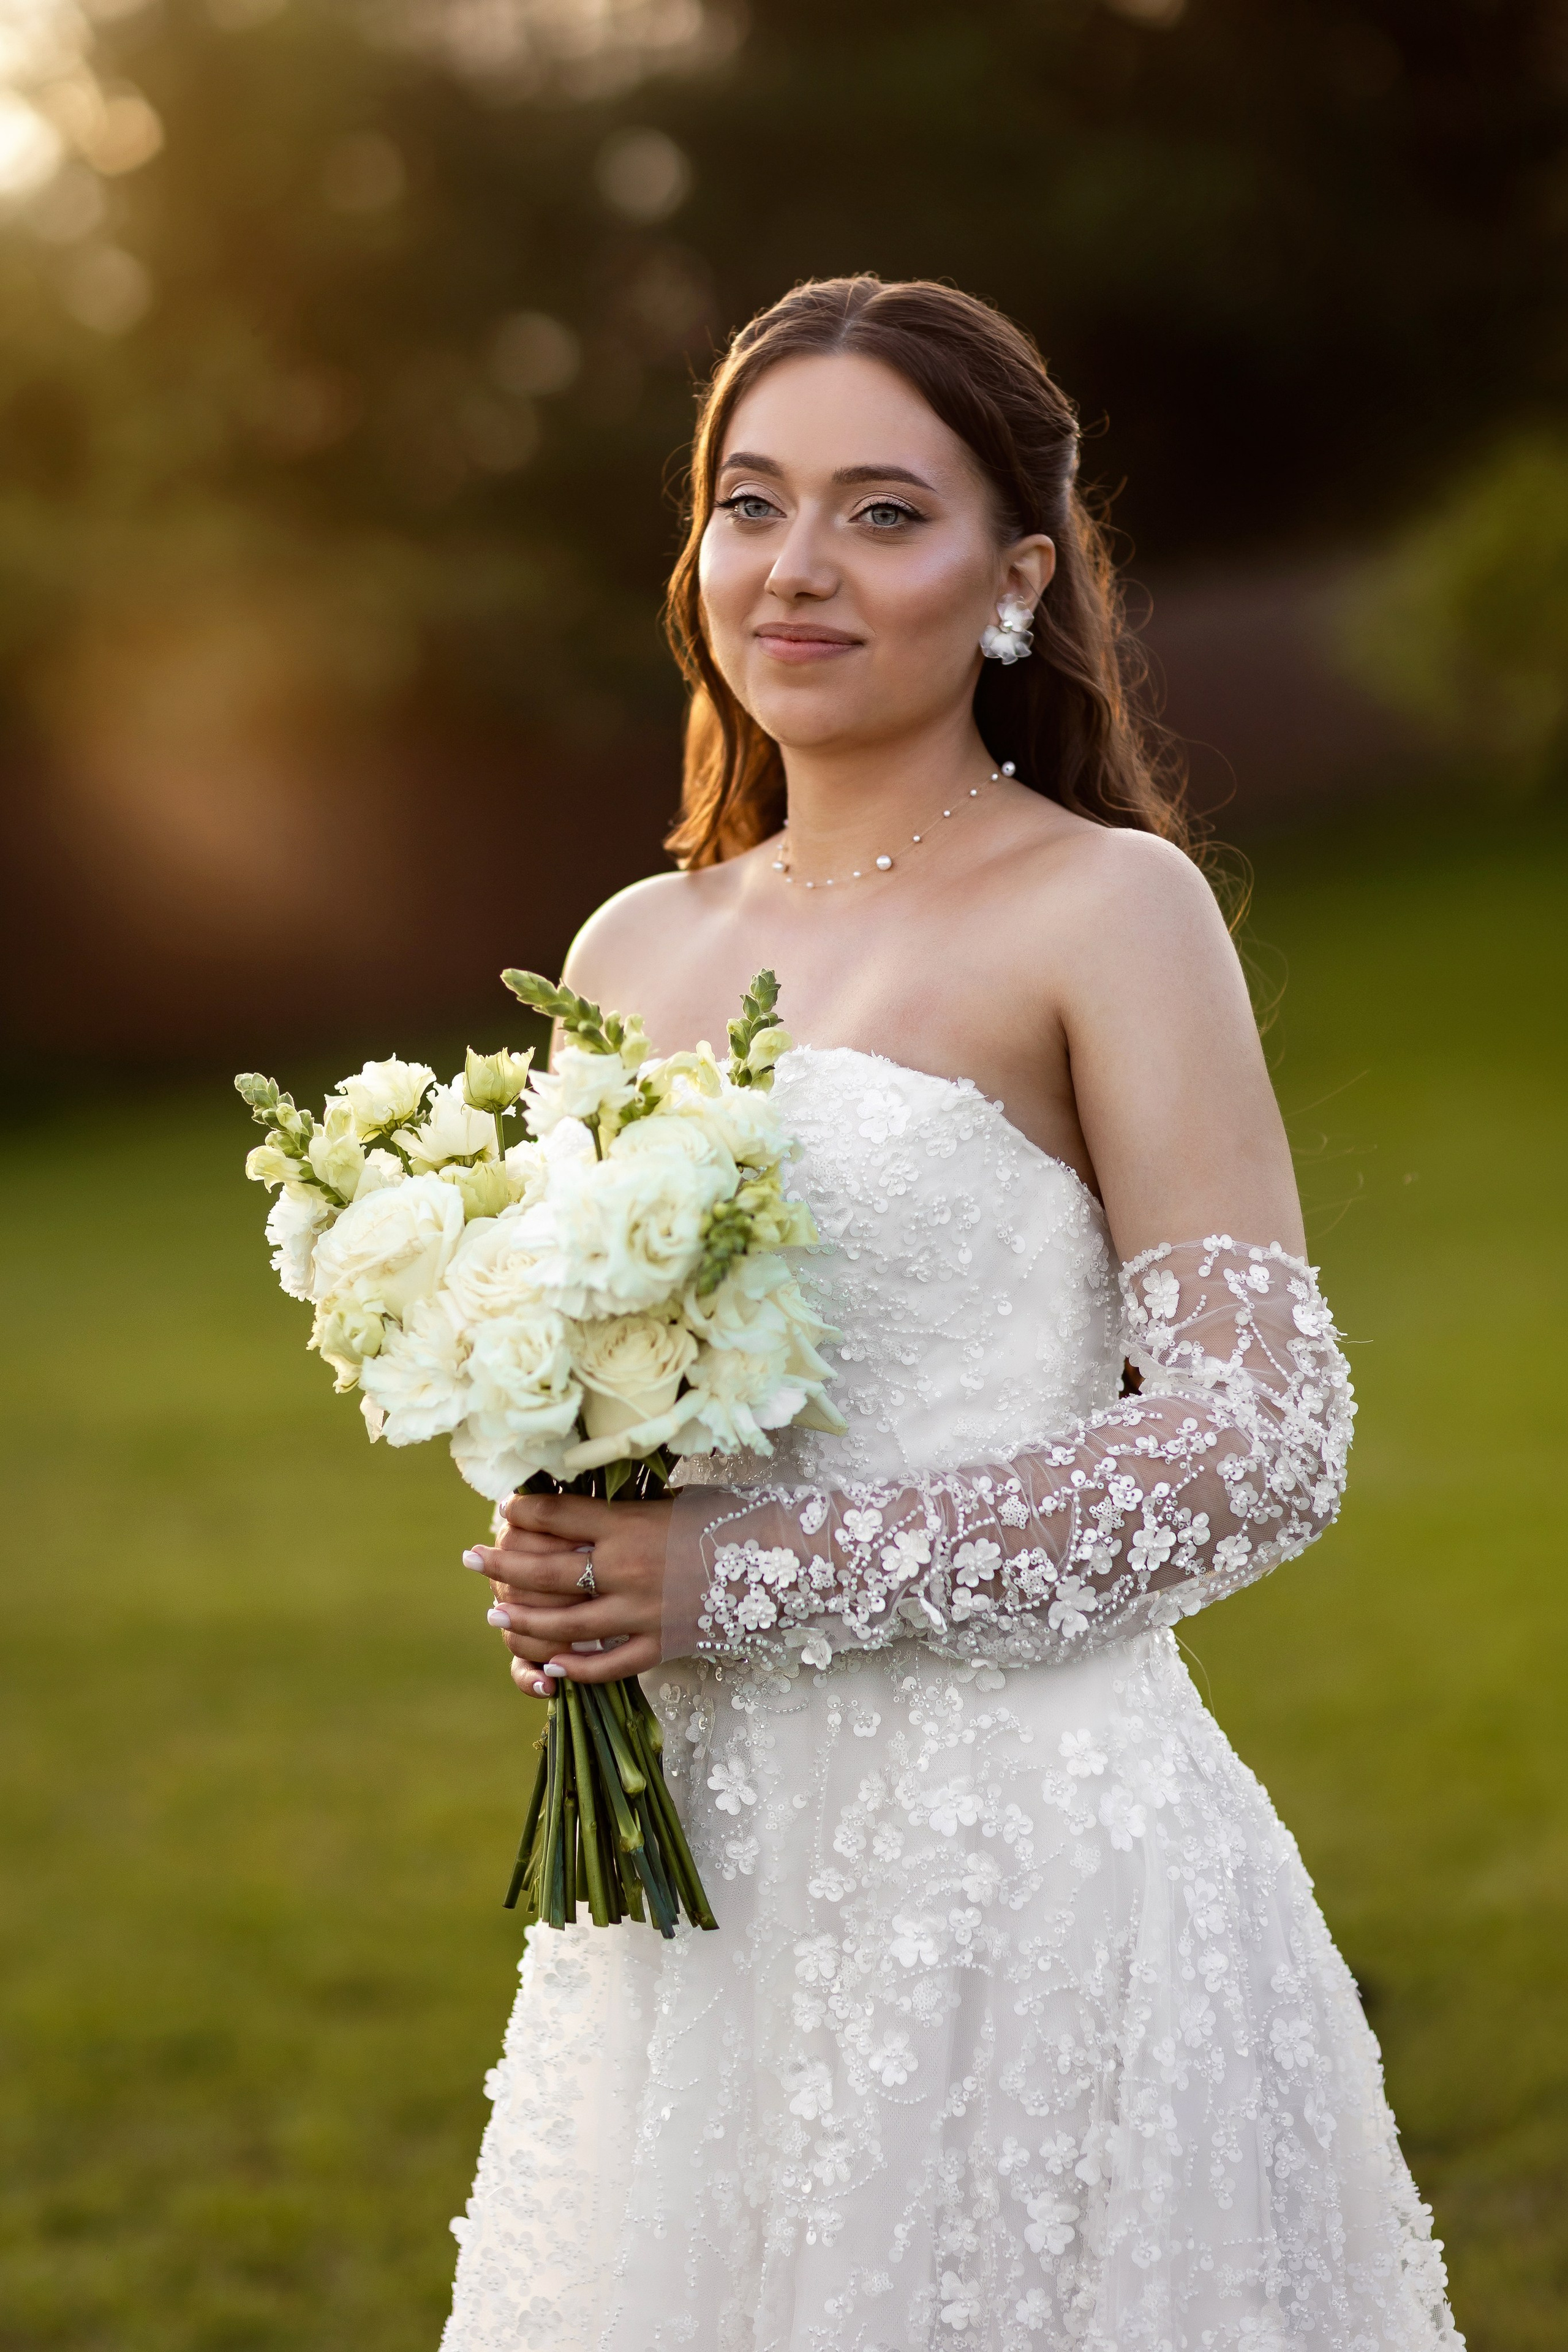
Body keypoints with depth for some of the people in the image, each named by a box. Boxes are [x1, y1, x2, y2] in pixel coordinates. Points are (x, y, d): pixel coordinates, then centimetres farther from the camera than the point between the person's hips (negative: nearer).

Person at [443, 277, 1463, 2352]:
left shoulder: (1109, 911, -8)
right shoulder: (633, 952, 10)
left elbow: (1263, 1442, -13)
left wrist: (753, 1575, -16)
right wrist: (563, 1578, -3)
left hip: (1020, 1852, -5)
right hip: (694, 1870, 6)